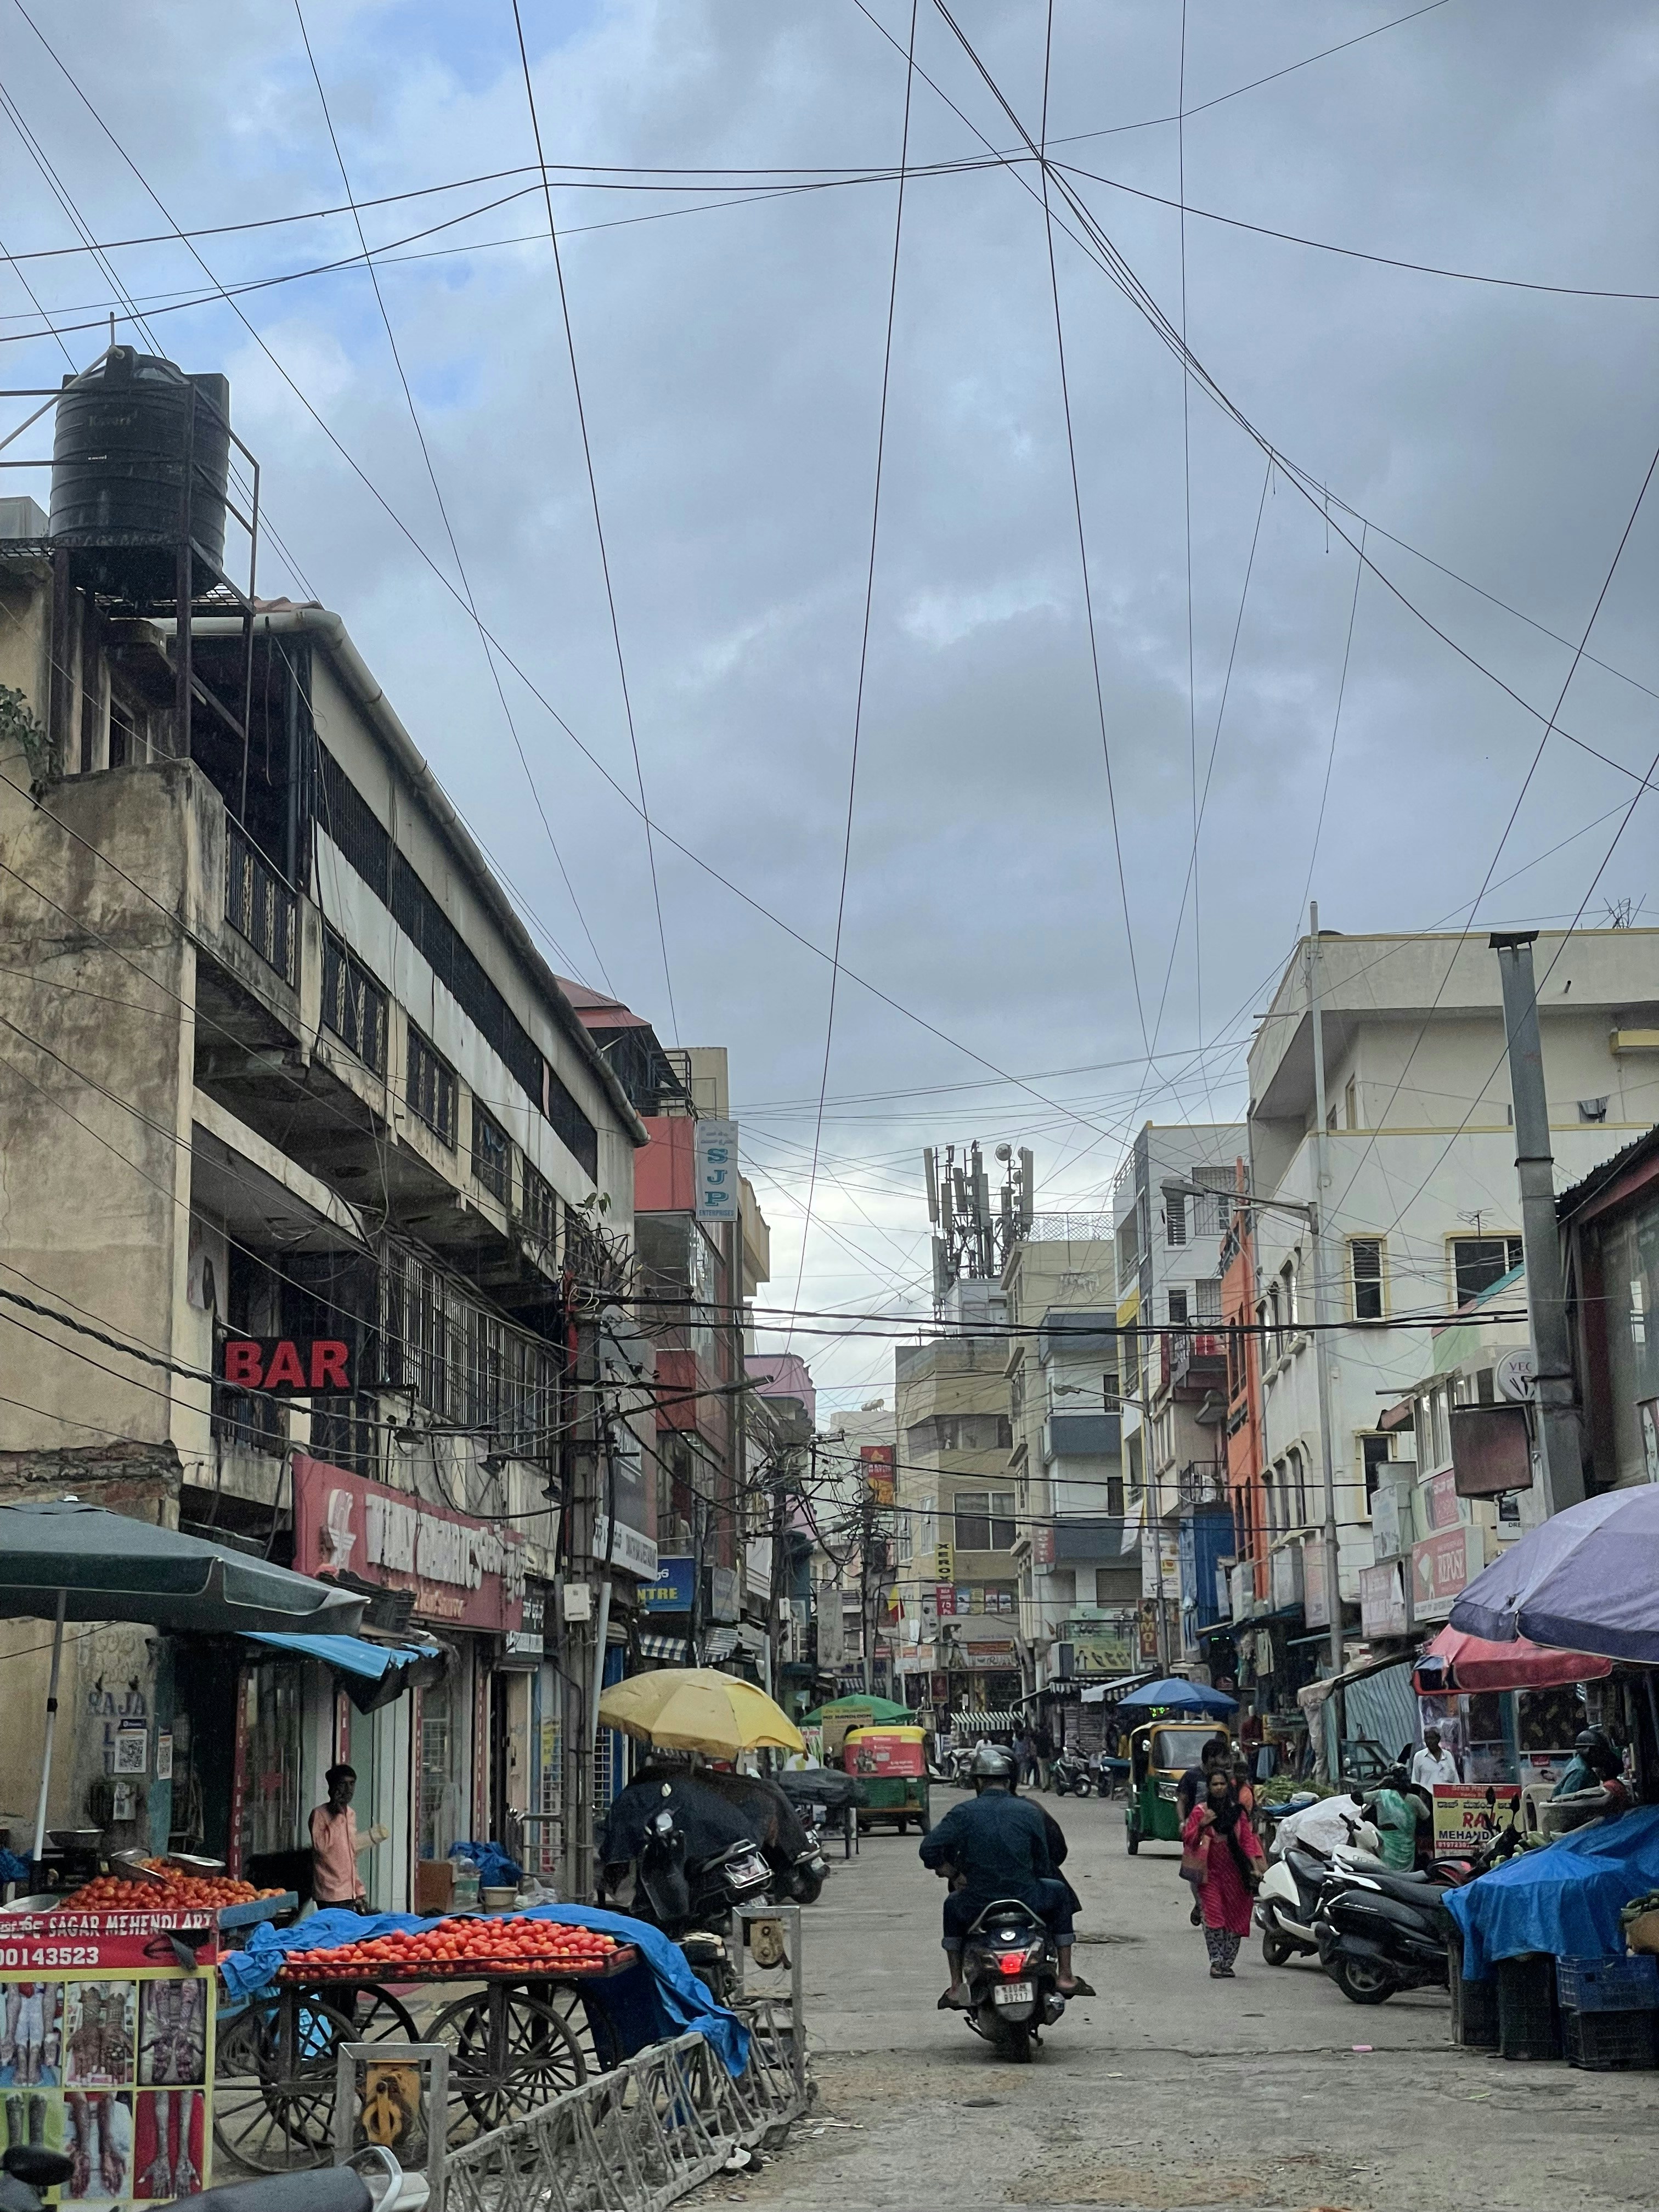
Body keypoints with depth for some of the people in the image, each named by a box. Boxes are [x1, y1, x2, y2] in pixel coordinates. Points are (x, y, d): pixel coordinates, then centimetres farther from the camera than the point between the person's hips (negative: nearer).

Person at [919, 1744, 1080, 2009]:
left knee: (952, 1905, 35)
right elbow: (1044, 1865, 6)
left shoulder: (963, 1812, -3)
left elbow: (929, 1850, -9)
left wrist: (954, 1875, 8)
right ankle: (1065, 1976, 27)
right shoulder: (1031, 1812, 1)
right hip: (1026, 1901, 0)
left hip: (977, 1907, 0)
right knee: (1059, 1892, 31)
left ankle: (956, 1986, 26)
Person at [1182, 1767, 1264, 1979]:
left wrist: (1255, 1866, -4)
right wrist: (1202, 1825, -19)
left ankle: (1227, 1963, 13)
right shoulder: (1200, 1810, 2)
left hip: (1234, 1872, 2)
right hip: (1210, 1872, -2)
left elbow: (1247, 1838, 5)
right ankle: (1216, 1961, -6)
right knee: (1213, 1915, -13)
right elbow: (1188, 1839, -1)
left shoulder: (1237, 1811, 8)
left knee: (1235, 1918, 3)